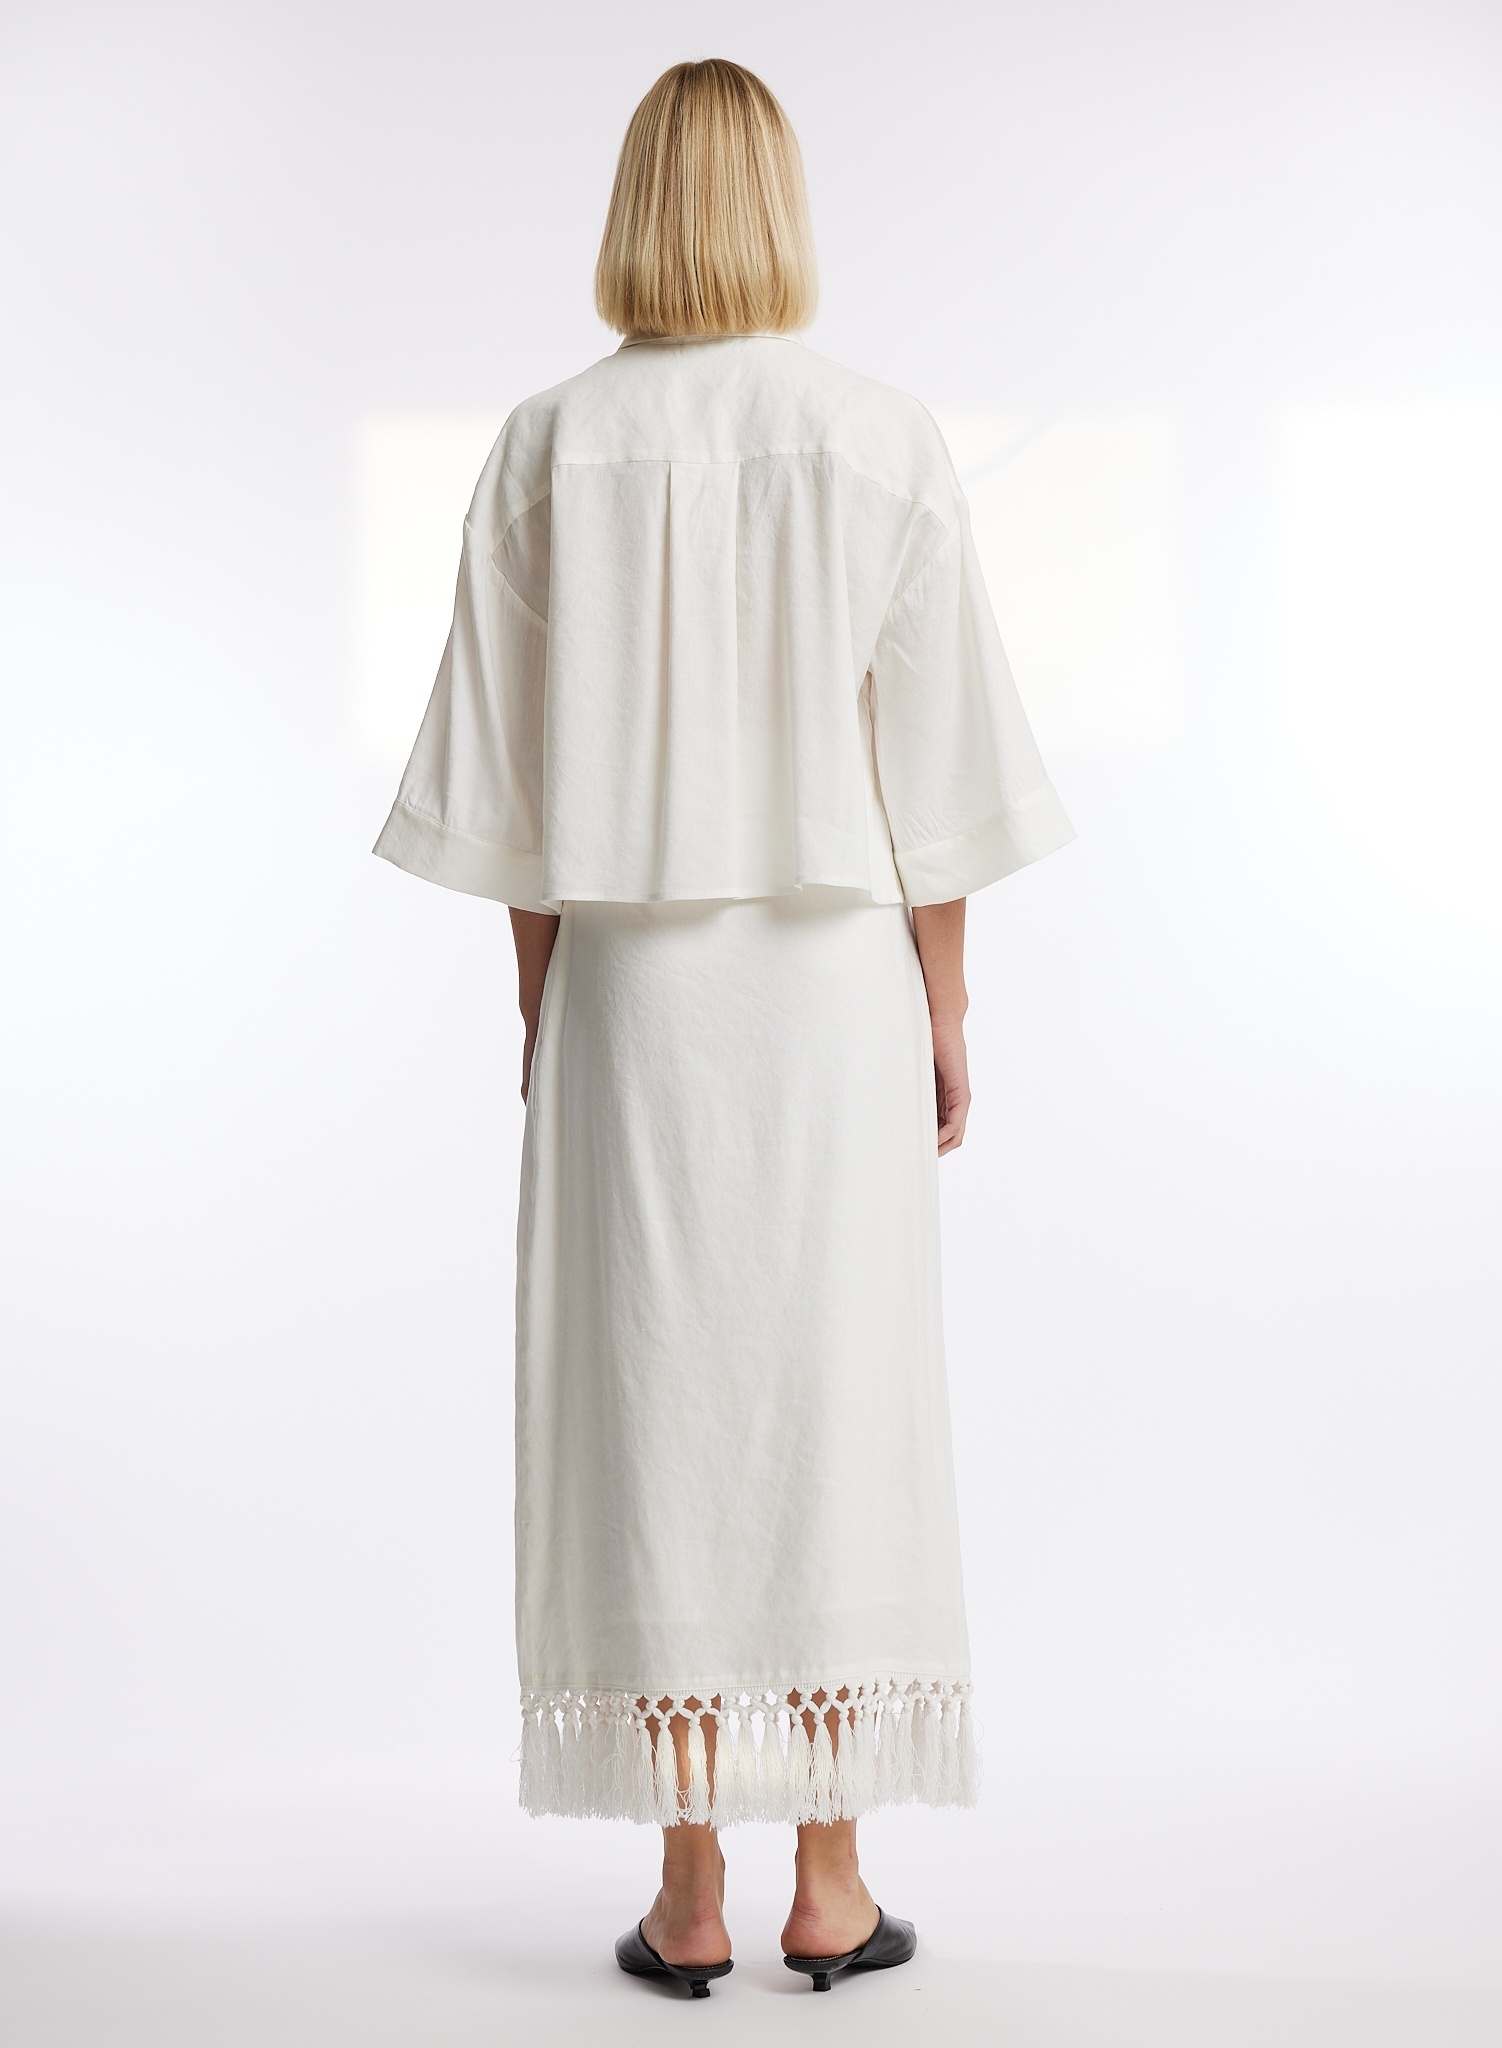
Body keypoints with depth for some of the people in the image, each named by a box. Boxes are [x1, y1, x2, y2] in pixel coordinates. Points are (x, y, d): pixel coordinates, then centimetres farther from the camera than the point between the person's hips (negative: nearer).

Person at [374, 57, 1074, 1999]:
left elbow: (519, 780, 0)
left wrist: (537, 1006, 9)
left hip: (631, 980, 0)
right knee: (841, 1408, 6)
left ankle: (689, 1892, 10)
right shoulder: (889, 445, -3)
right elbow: (932, 767, -3)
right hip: (832, 976, 0)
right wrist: (945, 1013, 5)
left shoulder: (551, 449, -2)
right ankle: (829, 1886, 12)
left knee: (652, 1411, 5)